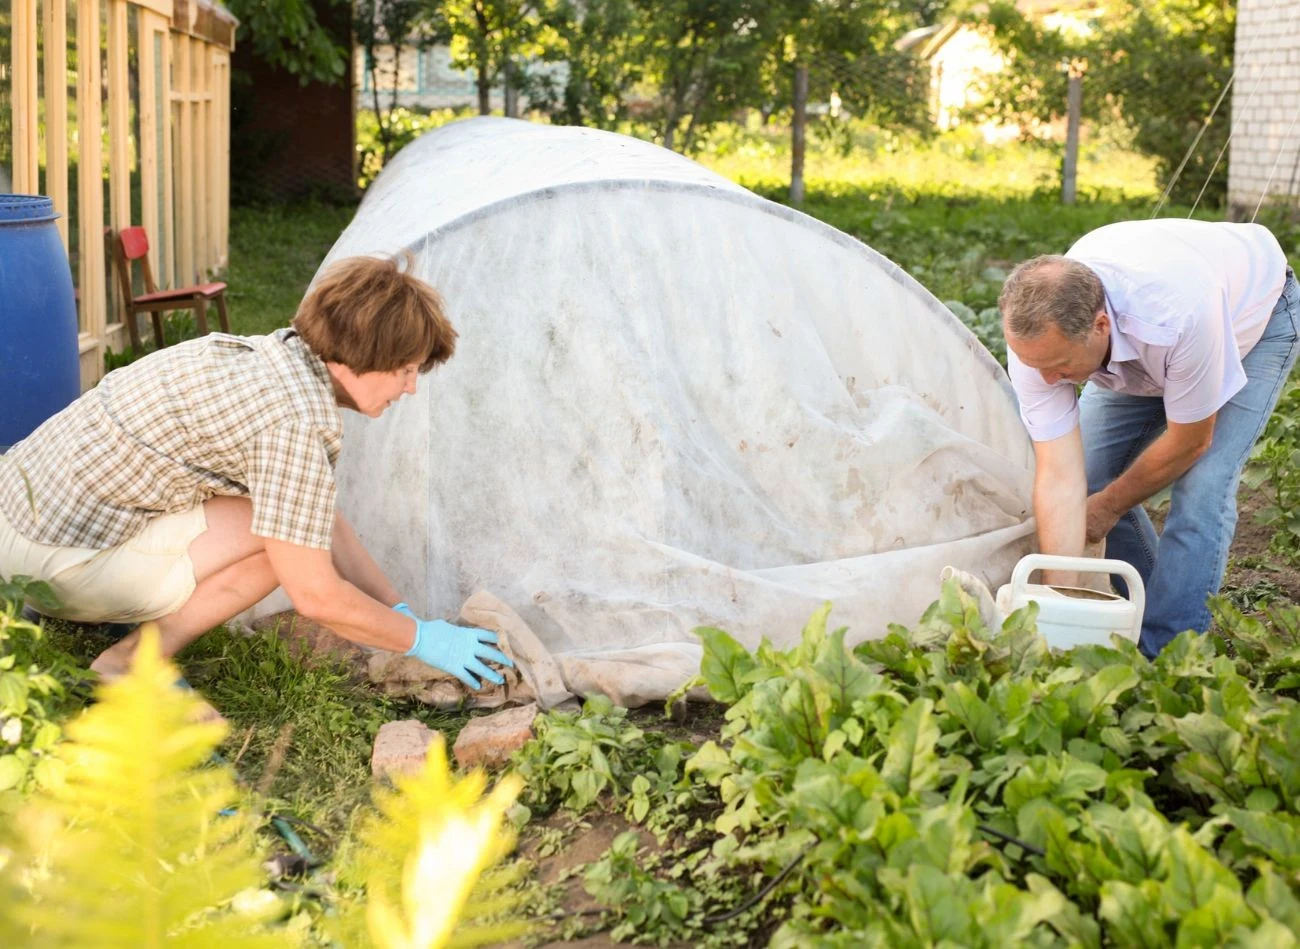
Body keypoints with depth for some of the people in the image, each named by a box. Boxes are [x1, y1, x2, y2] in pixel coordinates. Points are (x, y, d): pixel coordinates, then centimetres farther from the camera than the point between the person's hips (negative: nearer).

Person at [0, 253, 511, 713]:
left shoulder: (278, 354, 6)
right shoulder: (295, 419, -23)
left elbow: (325, 520, 15)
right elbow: (315, 595, -19)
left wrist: (403, 615, 12)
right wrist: (422, 639, -5)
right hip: (54, 556, -10)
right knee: (286, 541, -15)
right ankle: (129, 666, -5)